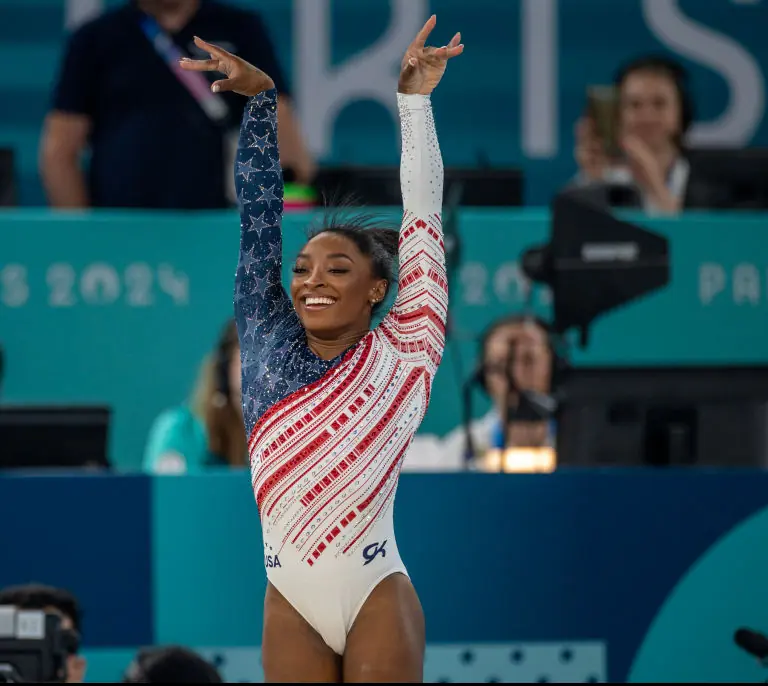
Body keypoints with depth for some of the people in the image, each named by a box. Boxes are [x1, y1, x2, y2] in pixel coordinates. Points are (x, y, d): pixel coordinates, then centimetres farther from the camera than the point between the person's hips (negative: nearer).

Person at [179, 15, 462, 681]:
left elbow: (423, 213, 1)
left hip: (376, 593, -3)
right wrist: (261, 98, 5)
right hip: (290, 599, 3)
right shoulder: (268, 341, 9)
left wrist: (414, 100, 1)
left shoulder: (402, 350, 2)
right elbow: (260, 217, 8)